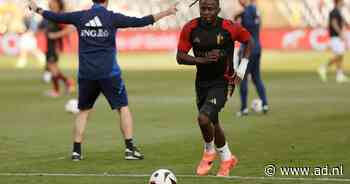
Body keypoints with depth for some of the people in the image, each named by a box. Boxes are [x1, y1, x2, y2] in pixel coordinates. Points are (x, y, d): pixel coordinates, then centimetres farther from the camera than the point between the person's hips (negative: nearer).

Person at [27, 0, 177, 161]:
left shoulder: (80, 17, 3)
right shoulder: (112, 17, -4)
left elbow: (55, 17, 11)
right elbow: (140, 22, -7)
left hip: (86, 73, 3)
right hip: (109, 73, -3)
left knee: (83, 111, 15)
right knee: (123, 108, 5)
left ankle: (76, 151, 10)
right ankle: (130, 149, -3)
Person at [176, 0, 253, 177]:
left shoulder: (229, 28, -15)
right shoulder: (190, 29, -9)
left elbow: (248, 40, 3)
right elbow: (180, 57, -7)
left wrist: (242, 67, -5)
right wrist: (201, 60, -24)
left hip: (221, 82, -5)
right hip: (202, 82, 5)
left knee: (203, 118, -22)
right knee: (212, 123, 17)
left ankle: (209, 152, 6)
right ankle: (227, 159, 43)